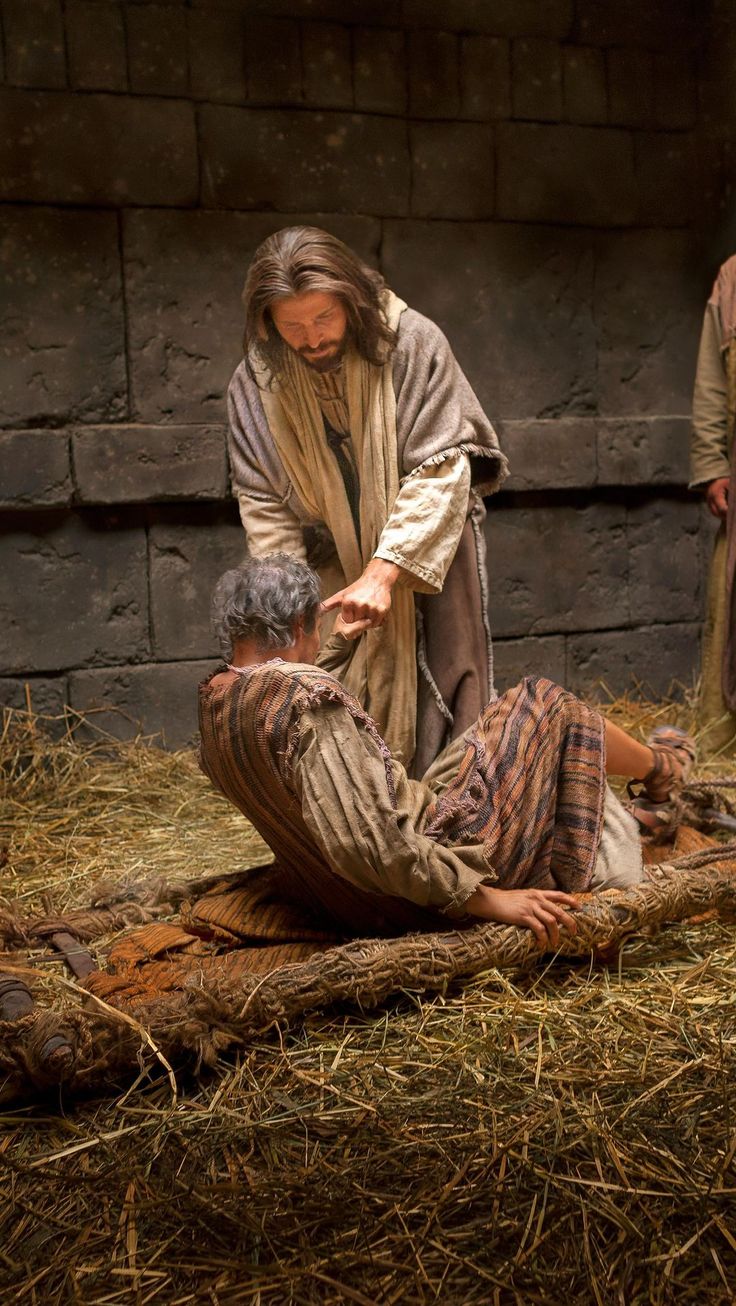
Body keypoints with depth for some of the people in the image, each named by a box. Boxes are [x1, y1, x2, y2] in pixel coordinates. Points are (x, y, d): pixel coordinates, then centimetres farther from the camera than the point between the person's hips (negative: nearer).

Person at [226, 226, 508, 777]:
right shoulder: (257, 384, -6)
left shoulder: (413, 343, -16)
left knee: (437, 721, 4)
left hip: (427, 556, -2)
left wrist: (383, 574, -29)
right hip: (334, 571, 2)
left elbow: (441, 470, -20)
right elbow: (264, 504, -5)